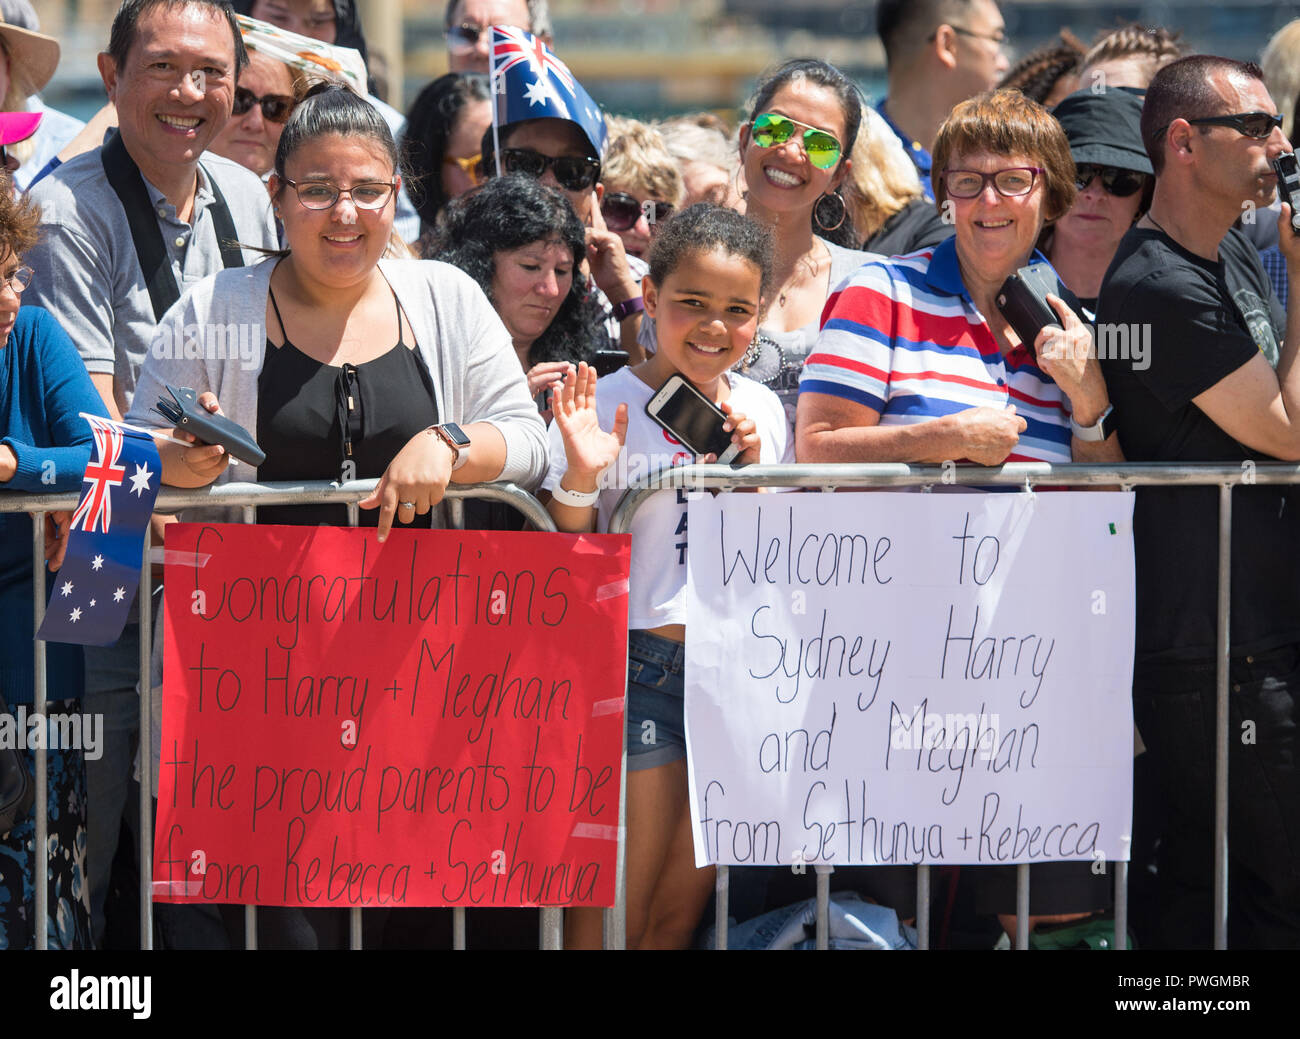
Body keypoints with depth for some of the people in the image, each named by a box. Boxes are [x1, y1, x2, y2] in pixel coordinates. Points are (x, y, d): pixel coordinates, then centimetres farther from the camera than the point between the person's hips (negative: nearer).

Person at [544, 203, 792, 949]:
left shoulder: (760, 410, 9)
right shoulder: (605, 406, -5)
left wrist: (751, 474, -4)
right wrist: (581, 479, -22)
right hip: (641, 667, -4)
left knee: (680, 913, 8)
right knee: (609, 914, -6)